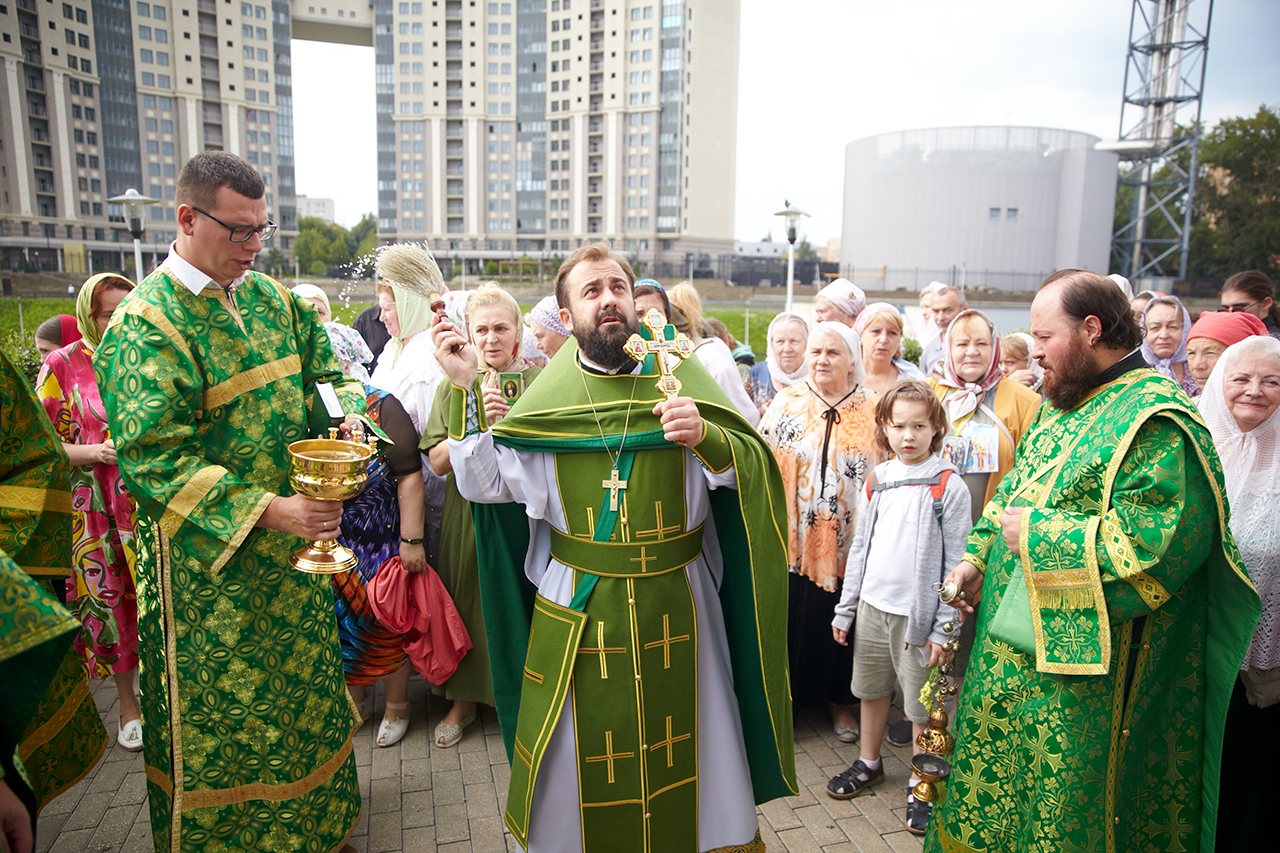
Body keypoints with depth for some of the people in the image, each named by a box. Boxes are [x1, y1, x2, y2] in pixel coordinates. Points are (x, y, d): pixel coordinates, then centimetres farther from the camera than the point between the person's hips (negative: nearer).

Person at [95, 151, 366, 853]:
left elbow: (325, 369, 15)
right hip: (209, 565, -6)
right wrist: (267, 511, -29)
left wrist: (345, 410, -8)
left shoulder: (270, 298, 5)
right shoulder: (143, 326, -16)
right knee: (219, 712, 8)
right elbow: (154, 458, -22)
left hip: (295, 545, 7)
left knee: (305, 691, 20)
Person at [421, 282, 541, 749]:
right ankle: (464, 699, 31)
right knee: (469, 601, 10)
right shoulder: (455, 385, 4)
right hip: (470, 513, 2)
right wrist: (476, 420, -18)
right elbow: (439, 462, -4)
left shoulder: (541, 382, 0)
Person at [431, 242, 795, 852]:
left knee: (678, 749, 14)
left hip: (675, 606, 0)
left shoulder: (680, 377, -1)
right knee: (584, 752, 14)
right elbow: (483, 482, -3)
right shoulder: (547, 397, 1)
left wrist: (705, 437, -26)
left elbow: (755, 472, -6)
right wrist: (466, 389, -9)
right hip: (577, 610, 0)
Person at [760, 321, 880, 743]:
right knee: (791, 617, 6)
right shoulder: (786, 403, 1)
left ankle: (839, 699, 32)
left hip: (846, 543, 1)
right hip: (794, 538, 0)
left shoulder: (871, 412, 2)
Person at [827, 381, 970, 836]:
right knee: (871, 689, 18)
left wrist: (944, 628, -12)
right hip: (872, 606, 5)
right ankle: (869, 763, 38)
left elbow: (956, 562, -9)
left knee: (921, 705, 6)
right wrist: (845, 608, 10)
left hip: (918, 613, -5)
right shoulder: (878, 480, 6)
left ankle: (919, 784, 26)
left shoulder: (949, 487, -9)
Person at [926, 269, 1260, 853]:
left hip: (1081, 672, -9)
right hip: (1015, 648, 9)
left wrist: (1037, 535, -22)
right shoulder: (1063, 406, 9)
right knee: (994, 798, 22)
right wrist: (978, 557, 7)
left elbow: (1157, 542, -28)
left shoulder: (1154, 421, -19)